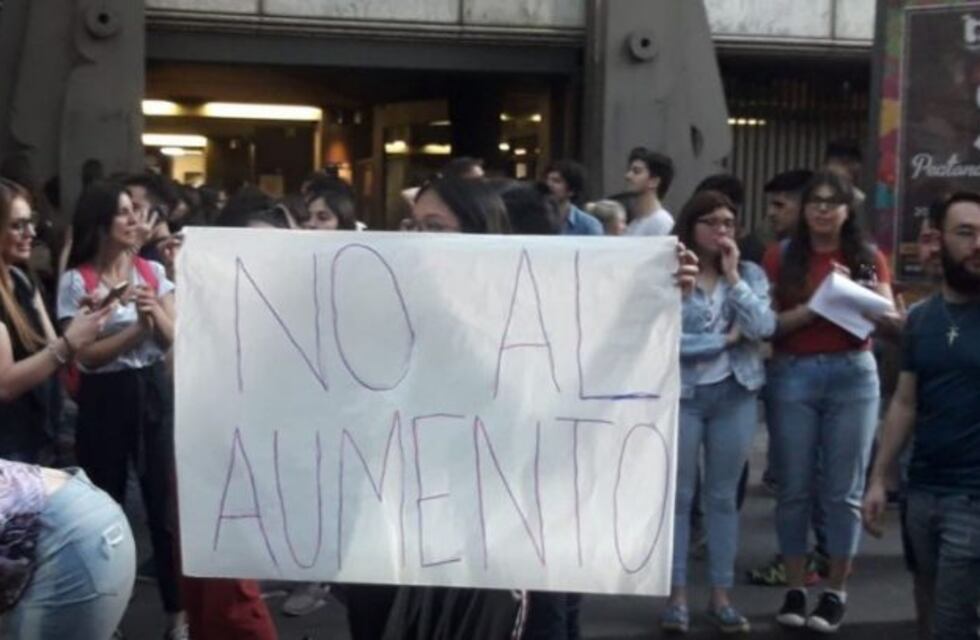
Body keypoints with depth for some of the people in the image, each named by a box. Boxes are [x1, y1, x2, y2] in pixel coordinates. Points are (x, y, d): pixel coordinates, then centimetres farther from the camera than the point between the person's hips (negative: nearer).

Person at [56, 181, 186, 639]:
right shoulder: (76, 281, -7)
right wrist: (138, 326, -20)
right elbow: (87, 356, -11)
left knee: (166, 503, 4)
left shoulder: (154, 271, 4)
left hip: (154, 392, 3)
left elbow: (174, 340, 1)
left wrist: (156, 313, -17)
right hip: (105, 399, -3)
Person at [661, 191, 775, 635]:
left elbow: (764, 327, -8)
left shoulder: (751, 275, 8)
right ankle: (677, 596, 10)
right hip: (680, 394, -3)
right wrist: (726, 339, -8)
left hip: (735, 394, 3)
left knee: (723, 497, 9)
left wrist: (733, 276, -10)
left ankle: (721, 597, 16)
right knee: (679, 496, 2)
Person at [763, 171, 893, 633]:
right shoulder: (780, 257, 3)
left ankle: (836, 593, 11)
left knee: (843, 490, 2)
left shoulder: (868, 258, 7)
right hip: (793, 375, 0)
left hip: (853, 375, 1)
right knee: (794, 488, 4)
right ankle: (794, 590, 14)